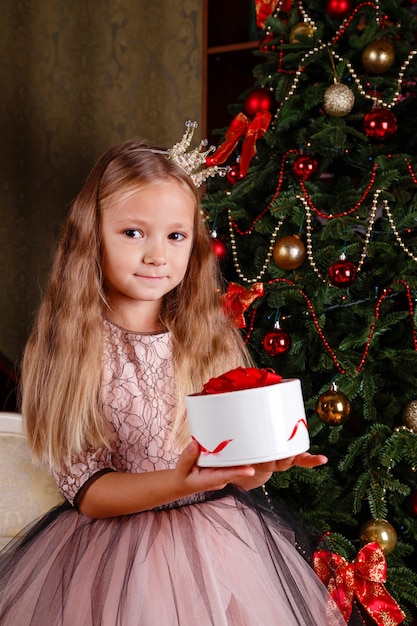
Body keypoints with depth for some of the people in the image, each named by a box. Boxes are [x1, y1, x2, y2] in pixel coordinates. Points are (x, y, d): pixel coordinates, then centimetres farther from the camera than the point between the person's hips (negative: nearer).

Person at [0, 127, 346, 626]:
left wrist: (265, 459, -23)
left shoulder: (213, 341, -3)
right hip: (115, 552, -2)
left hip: (219, 545, 3)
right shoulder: (68, 347, -11)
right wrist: (176, 482, -29)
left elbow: (240, 472, 0)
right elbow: (85, 491, -13)